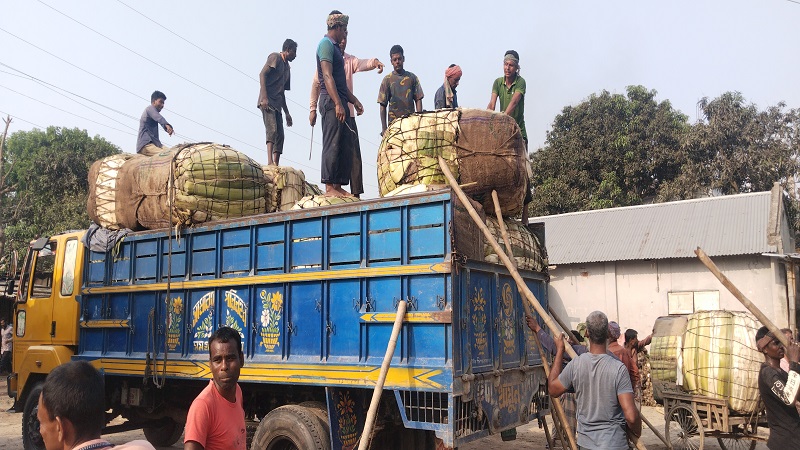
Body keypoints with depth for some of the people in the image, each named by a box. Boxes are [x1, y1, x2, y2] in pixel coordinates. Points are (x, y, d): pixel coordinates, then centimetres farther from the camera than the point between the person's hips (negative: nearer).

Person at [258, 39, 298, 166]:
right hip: (267, 101, -9)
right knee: (272, 129, -23)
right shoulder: (275, 57, 2)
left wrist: (287, 113, 23)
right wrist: (264, 97, -22)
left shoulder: (287, 68, 27)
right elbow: (262, 74, -10)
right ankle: (270, 162, -35)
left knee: (280, 135, 2)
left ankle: (276, 164, 1)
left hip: (277, 103, 9)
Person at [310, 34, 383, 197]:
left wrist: (374, 62, -35)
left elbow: (362, 63, -13)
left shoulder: (350, 60, 9)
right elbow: (315, 85, 7)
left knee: (354, 153, -1)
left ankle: (356, 192, 2)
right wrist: (313, 109, 3)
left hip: (348, 112, 3)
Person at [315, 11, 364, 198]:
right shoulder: (326, 44, -6)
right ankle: (329, 187, -9)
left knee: (346, 146, 7)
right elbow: (327, 77, -17)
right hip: (331, 102, -10)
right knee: (332, 145, -10)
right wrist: (338, 103, -23)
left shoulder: (335, 47, 24)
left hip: (340, 103, 10)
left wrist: (354, 101, 24)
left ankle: (338, 186, 9)